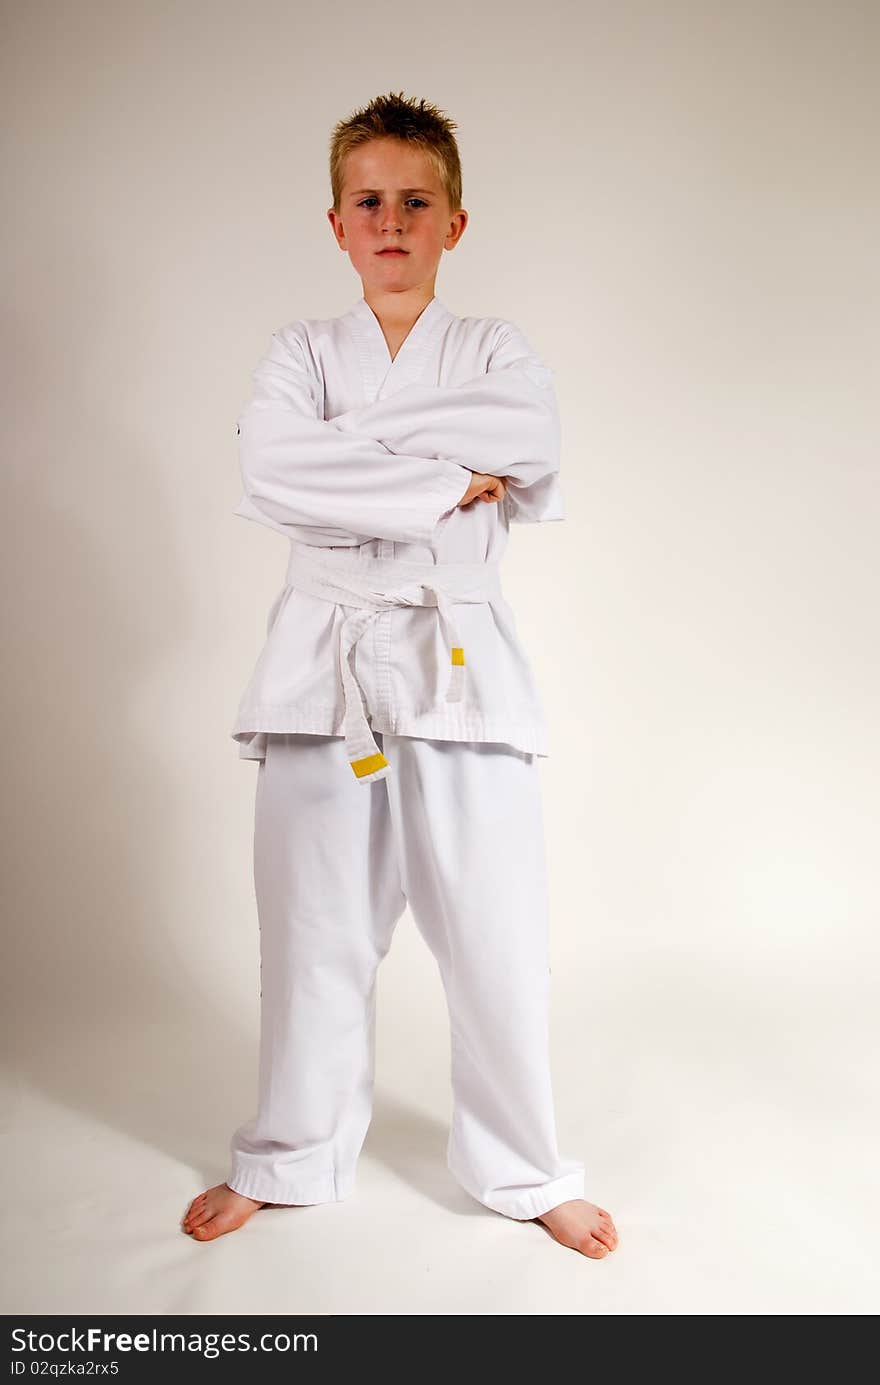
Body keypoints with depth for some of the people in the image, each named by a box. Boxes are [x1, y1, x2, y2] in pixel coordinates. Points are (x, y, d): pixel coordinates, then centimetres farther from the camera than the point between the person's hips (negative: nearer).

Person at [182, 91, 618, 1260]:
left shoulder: (494, 352, 8)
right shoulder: (301, 354, 8)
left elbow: (530, 445, -16)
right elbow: (270, 475, -13)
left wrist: (357, 437, -15)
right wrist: (441, 484, -16)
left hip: (462, 667, 0)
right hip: (325, 668, 1)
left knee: (497, 935, 4)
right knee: (313, 932, 10)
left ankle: (525, 1173, 27)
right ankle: (289, 1159, 33)